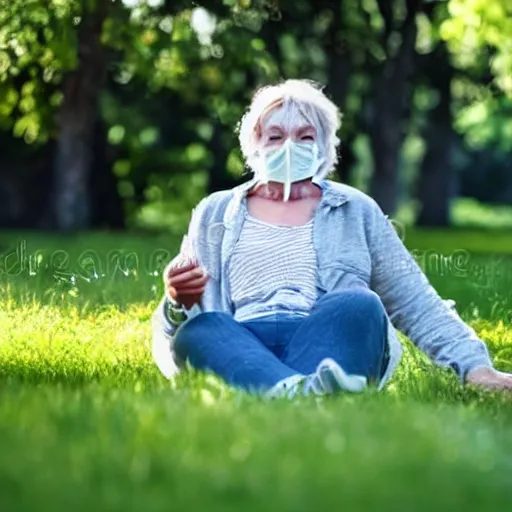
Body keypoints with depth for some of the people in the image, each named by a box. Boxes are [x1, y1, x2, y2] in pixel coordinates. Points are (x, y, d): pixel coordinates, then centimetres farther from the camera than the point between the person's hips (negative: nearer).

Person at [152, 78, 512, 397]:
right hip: (241, 349, 0)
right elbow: (174, 329, 19)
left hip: (331, 347, 0)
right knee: (197, 331, -34)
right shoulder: (214, 214, 23)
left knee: (359, 304, -32)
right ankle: (302, 394, -63)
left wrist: (473, 365, 0)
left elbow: (417, 304, 16)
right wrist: (179, 303, -7)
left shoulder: (354, 210, 22)